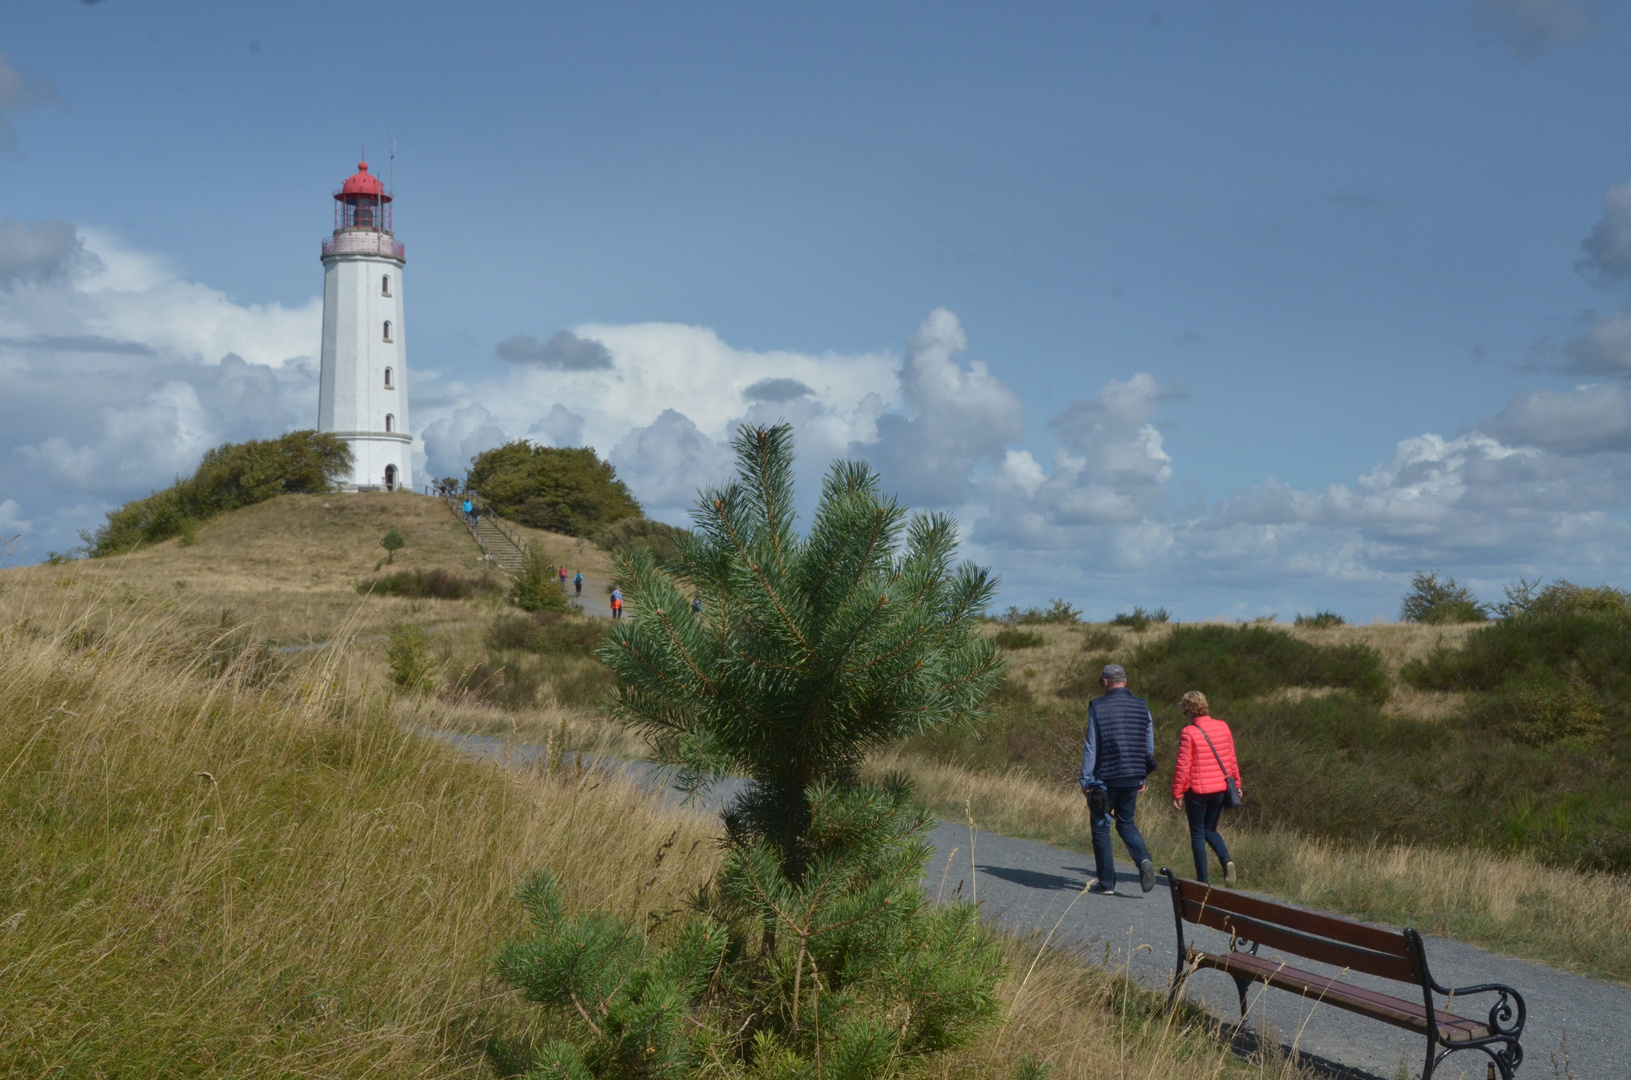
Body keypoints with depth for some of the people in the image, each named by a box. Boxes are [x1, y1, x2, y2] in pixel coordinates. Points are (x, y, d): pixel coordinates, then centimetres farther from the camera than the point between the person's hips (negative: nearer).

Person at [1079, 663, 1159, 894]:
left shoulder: (1098, 707, -7)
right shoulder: (1142, 708, 5)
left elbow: (1091, 747, -8)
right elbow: (1149, 748, 10)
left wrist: (1086, 780, -3)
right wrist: (1142, 779, 19)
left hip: (1105, 778, -4)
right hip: (1132, 778, 4)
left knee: (1101, 827, 7)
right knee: (1126, 823, 18)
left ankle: (1106, 882, 6)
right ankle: (1144, 860, -9)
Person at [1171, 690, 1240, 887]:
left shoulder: (1188, 732, -13)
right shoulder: (1223, 727, 2)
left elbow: (1183, 765, -13)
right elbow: (1231, 759, 8)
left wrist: (1177, 792, -6)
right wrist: (1235, 783, 18)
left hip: (1197, 790, -5)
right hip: (1219, 789, 5)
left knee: (1197, 833, 7)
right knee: (1210, 829, 20)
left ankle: (1202, 879, 6)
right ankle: (1226, 860, -5)